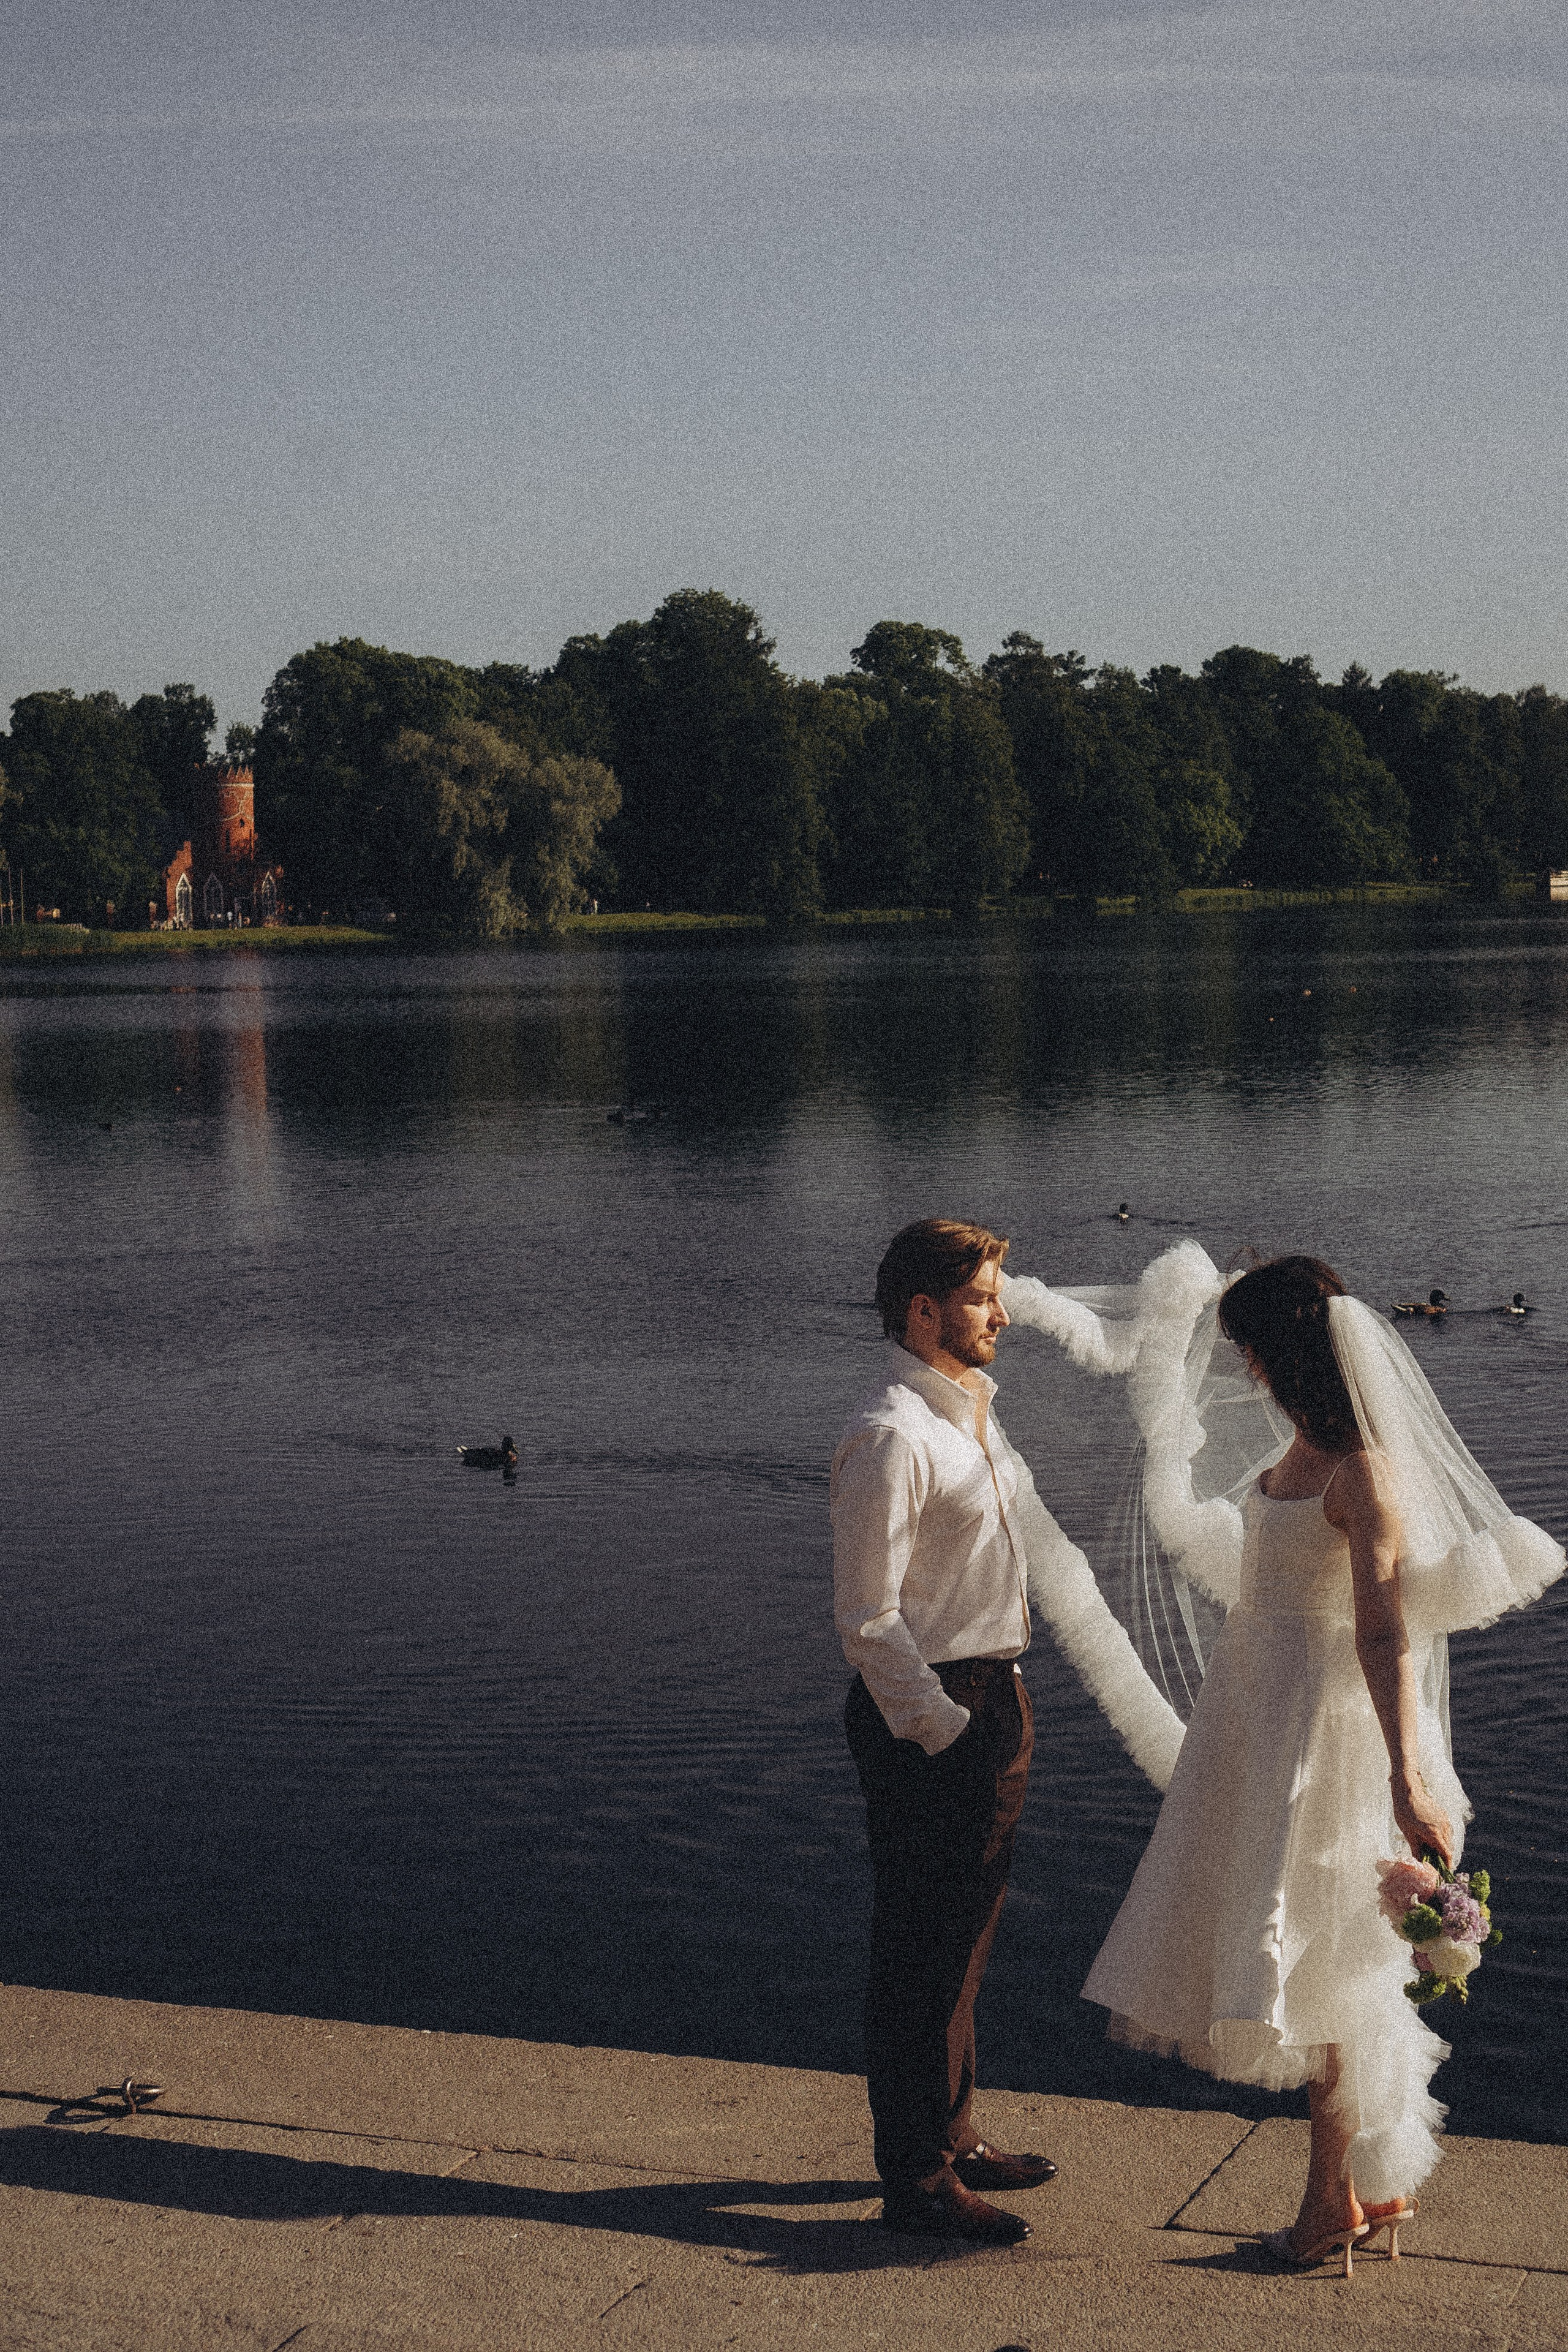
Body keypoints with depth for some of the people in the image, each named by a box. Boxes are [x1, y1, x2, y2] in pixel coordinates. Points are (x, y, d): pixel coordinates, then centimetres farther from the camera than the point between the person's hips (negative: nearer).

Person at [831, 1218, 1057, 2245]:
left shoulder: (972, 1414, 12)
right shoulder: (891, 1437, -18)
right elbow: (867, 1617, -20)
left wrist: (1005, 1707, 17)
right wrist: (945, 1729, -19)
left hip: (991, 1699, 10)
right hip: (925, 1715, -10)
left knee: (965, 1938, 20)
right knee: (924, 1949, -1)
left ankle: (953, 2137, 34)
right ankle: (918, 2179, 10)